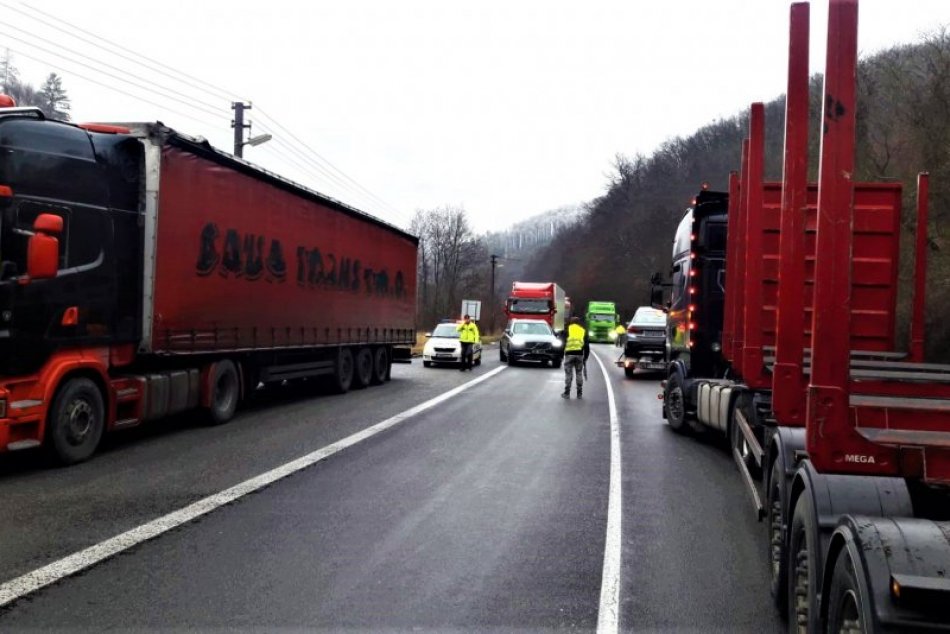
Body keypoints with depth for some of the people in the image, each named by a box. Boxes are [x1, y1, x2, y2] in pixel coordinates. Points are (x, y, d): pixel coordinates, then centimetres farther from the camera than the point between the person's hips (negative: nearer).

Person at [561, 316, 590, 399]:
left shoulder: (567, 330, 9)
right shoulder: (583, 331, 16)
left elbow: (562, 341, 2)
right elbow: (587, 346, 13)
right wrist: (585, 358, 18)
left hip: (569, 353, -2)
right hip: (579, 354, 2)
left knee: (568, 374, 3)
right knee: (579, 374, 11)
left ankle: (567, 393, 5)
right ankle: (579, 393, 14)